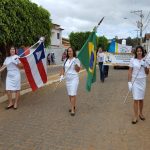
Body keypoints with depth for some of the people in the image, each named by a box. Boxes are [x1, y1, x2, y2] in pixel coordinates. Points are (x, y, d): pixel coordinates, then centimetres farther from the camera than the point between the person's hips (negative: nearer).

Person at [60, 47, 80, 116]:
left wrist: (76, 64, -24)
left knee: (73, 94, -10)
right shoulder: (66, 60, 9)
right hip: (67, 79, 6)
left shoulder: (76, 59, -7)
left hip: (74, 78, -6)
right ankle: (73, 107, 29)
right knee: (69, 94, 13)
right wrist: (62, 75, 2)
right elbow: (63, 68, 17)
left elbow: (78, 70, -8)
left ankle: (72, 110, -4)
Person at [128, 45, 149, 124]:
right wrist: (129, 82, -9)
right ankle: (136, 116, 6)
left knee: (141, 99, 12)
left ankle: (140, 113, 31)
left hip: (142, 81, 3)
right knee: (136, 99, -3)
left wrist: (145, 66, -11)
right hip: (135, 81, -2)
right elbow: (130, 72, -3)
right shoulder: (132, 60, -3)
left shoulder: (145, 60, 4)